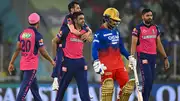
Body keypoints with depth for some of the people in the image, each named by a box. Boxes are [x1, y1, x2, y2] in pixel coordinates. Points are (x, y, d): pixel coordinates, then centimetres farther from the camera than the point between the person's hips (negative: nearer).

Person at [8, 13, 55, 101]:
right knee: (24, 88, -8)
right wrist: (52, 61, 6)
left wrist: (11, 63, 10)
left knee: (34, 87, 18)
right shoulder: (37, 35, -13)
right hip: (32, 65, -7)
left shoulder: (22, 33, 6)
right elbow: (43, 52, -9)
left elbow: (17, 49, 6)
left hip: (23, 64, 7)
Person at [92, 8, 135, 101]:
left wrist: (129, 57, 21)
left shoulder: (116, 32, 18)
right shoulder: (100, 33, -5)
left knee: (127, 85, 0)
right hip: (107, 65, -7)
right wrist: (96, 62, -25)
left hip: (118, 63, 7)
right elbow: (94, 49, -13)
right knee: (108, 86, -12)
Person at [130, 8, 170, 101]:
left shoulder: (155, 28, 13)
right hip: (143, 56, -6)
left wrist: (165, 58, 15)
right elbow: (134, 44, -8)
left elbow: (159, 44, 17)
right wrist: (132, 58, -19)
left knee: (151, 81, 6)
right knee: (147, 79, -17)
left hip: (153, 56, 6)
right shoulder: (138, 29, -4)